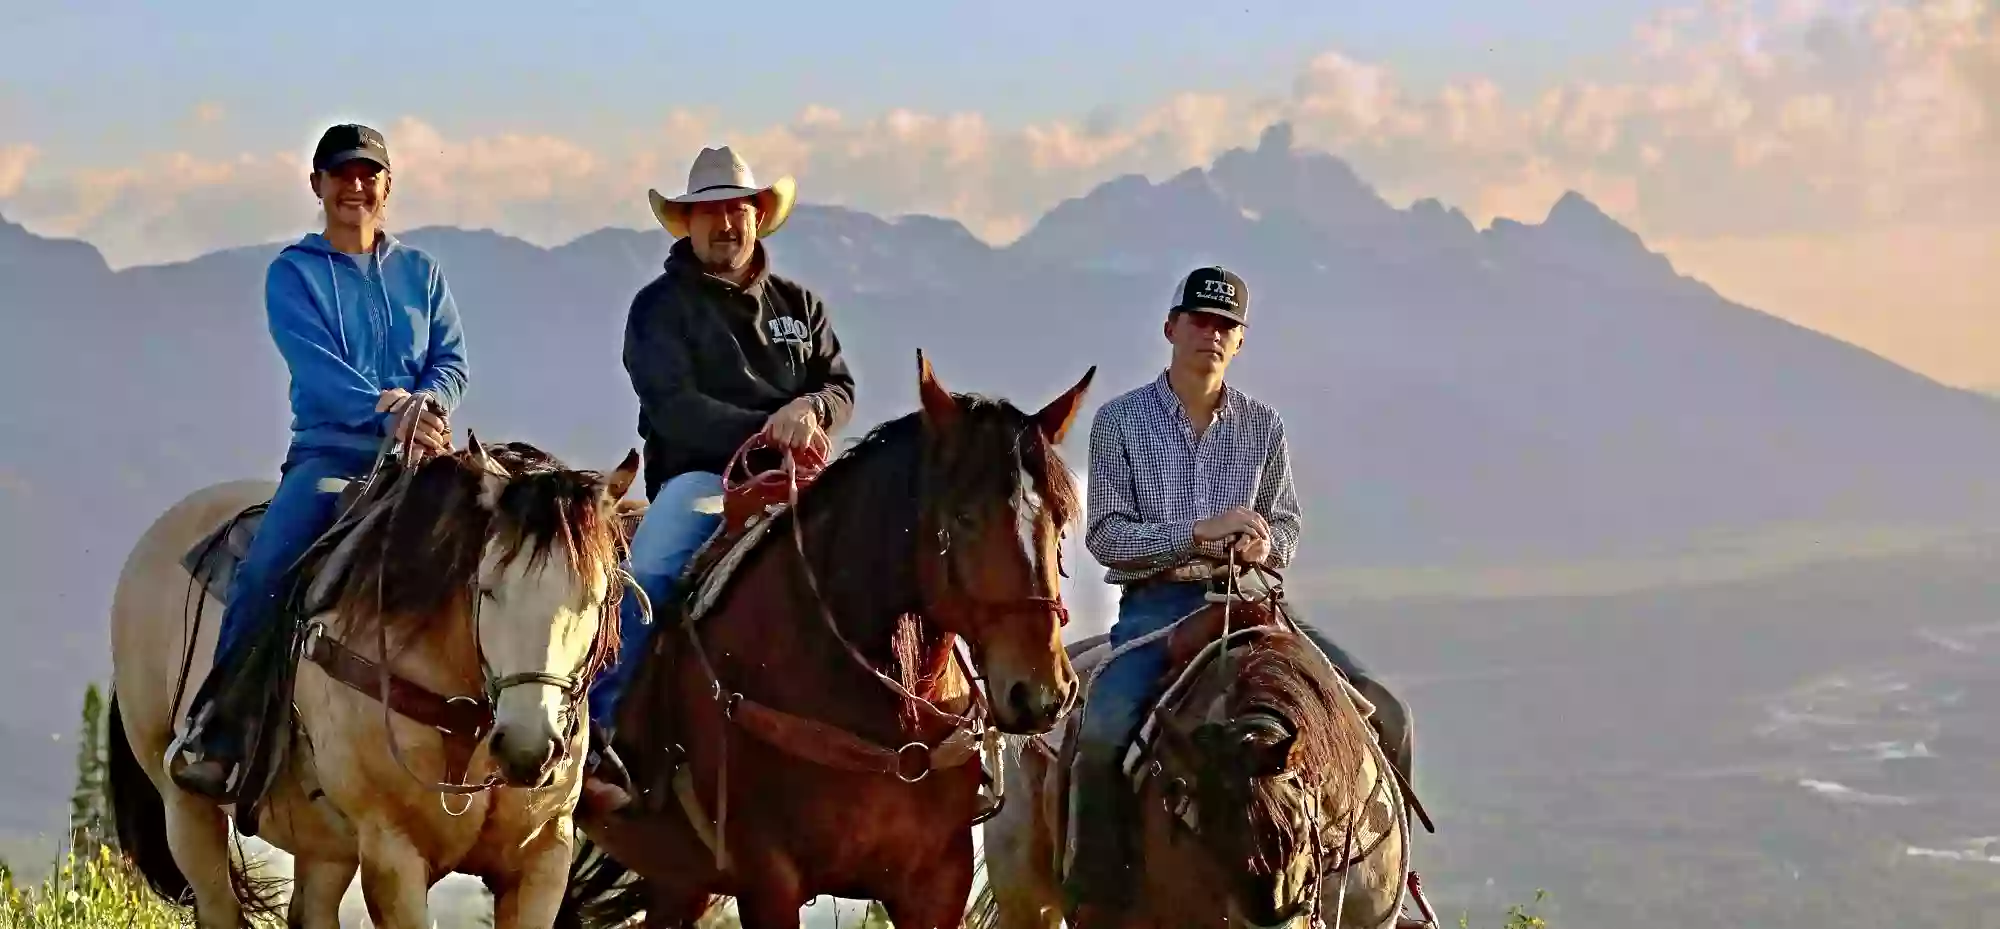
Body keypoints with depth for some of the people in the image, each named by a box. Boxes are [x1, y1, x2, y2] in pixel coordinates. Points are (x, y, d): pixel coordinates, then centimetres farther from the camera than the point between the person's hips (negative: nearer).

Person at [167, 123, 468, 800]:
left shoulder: (420, 273, 17)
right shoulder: (293, 274, 5)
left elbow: (452, 360, 7)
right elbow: (317, 366, -10)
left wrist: (426, 404, -17)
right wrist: (389, 408, -25)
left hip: (419, 455, 3)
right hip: (329, 449, -3)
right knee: (263, 570, -26)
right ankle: (215, 725, -16)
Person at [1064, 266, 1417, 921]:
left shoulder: (1262, 426, 12)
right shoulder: (1120, 422, 2)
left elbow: (1286, 522, 15)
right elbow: (1106, 534, -4)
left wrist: (1266, 544, -10)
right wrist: (1198, 534, -17)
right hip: (1156, 602, -4)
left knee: (1385, 717, -9)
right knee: (1104, 732, -32)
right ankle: (1097, 898, -20)